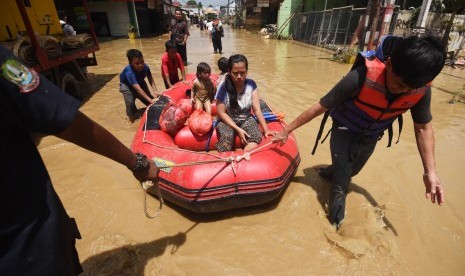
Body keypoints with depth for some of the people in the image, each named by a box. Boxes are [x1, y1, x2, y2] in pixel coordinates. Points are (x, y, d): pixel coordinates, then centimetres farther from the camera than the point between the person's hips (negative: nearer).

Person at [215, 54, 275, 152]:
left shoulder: (251, 84, -9)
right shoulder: (223, 87, -17)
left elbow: (257, 109, -7)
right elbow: (221, 112, -12)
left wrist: (266, 130, -14)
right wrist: (238, 129, -21)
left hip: (246, 119, 3)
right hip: (227, 120, -2)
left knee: (257, 136, -27)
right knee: (227, 136, -34)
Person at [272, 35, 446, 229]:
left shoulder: (422, 89, -20)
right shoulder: (362, 77, -35)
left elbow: (423, 127, -4)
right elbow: (321, 107, -29)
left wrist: (430, 171, -10)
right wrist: (287, 130, -23)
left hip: (370, 138, 5)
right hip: (345, 131, -4)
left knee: (350, 171, 25)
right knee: (340, 184, -6)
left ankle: (329, 173, 56)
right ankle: (336, 223, 17)